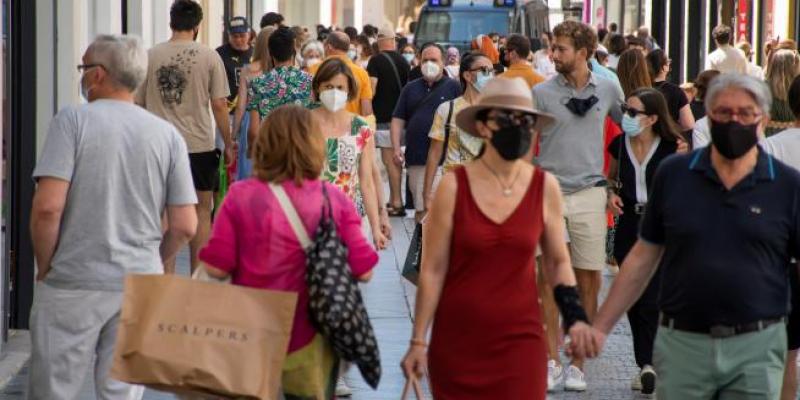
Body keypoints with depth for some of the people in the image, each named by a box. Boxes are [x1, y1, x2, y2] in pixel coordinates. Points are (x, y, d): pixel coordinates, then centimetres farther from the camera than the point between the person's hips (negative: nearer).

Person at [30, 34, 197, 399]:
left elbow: (47, 208, -16)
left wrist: (44, 268, -1)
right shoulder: (168, 135, 3)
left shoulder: (72, 120, -7)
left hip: (72, 285, -3)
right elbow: (185, 227, 1)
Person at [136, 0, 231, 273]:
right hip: (199, 145, -2)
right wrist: (228, 144, 5)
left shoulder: (150, 56, 2)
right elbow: (219, 105, -5)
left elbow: (138, 104, 7)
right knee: (201, 210, 8)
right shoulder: (209, 57, -4)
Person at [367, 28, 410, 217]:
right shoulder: (403, 61, 8)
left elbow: (371, 90, -16)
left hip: (384, 116, -6)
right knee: (395, 159, 13)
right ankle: (394, 200, 18)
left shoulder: (376, 61, -9)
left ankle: (397, 203, -8)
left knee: (389, 159, -5)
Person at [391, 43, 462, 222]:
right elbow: (398, 119, 13)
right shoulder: (410, 89, 16)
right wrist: (397, 148, 0)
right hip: (416, 158, 4)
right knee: (420, 208, 9)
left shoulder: (454, 87, 5)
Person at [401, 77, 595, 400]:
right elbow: (432, 271, -2)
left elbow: (558, 262, 12)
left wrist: (574, 316, -2)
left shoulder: (545, 187, 1)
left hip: (520, 339, 1)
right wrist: (418, 342, -3)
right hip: (457, 342, -1)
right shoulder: (454, 186, -5)